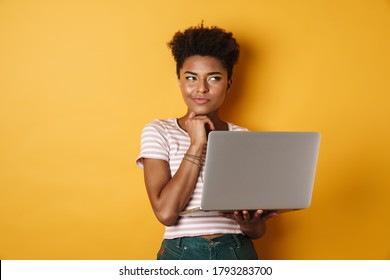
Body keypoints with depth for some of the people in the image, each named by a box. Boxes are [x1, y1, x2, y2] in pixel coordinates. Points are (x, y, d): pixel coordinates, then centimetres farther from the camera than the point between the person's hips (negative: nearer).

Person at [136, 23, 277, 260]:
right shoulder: (158, 132, -2)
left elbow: (258, 230, 7)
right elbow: (166, 212, -15)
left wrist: (249, 223, -16)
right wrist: (196, 145, -13)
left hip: (239, 252, 2)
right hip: (181, 254, -2)